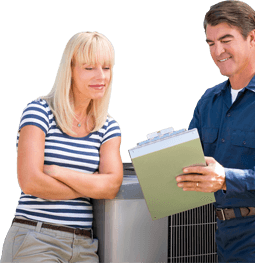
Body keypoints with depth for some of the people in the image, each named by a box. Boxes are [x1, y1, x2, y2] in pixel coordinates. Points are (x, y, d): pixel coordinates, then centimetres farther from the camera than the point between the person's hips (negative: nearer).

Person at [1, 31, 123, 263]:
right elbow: (30, 182, -14)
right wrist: (91, 187, -3)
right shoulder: (39, 112, -3)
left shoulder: (109, 128, 11)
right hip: (35, 243, -5)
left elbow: (112, 186, -3)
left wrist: (56, 172, -11)